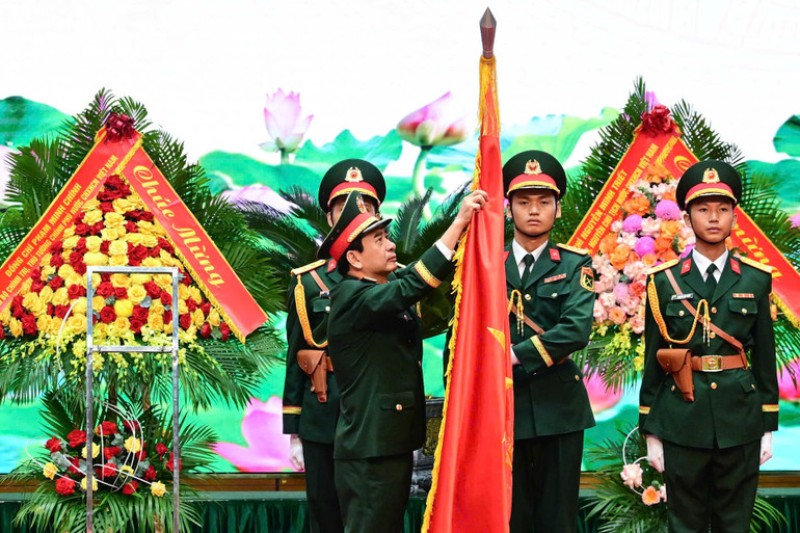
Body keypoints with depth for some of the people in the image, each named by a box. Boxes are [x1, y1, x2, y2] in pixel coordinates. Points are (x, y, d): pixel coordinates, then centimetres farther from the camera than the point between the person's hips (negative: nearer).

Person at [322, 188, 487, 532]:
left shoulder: (388, 289, 13)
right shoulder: (351, 298, -16)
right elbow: (413, 285, -30)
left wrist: (471, 225, -6)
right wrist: (459, 222, -30)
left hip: (392, 441, 9)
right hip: (369, 449, -9)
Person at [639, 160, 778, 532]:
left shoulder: (756, 280, 4)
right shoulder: (664, 282, 1)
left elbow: (765, 356, 7)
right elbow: (652, 360, 3)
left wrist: (768, 427, 6)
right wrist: (651, 432, 1)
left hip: (740, 420, 1)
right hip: (682, 421, -1)